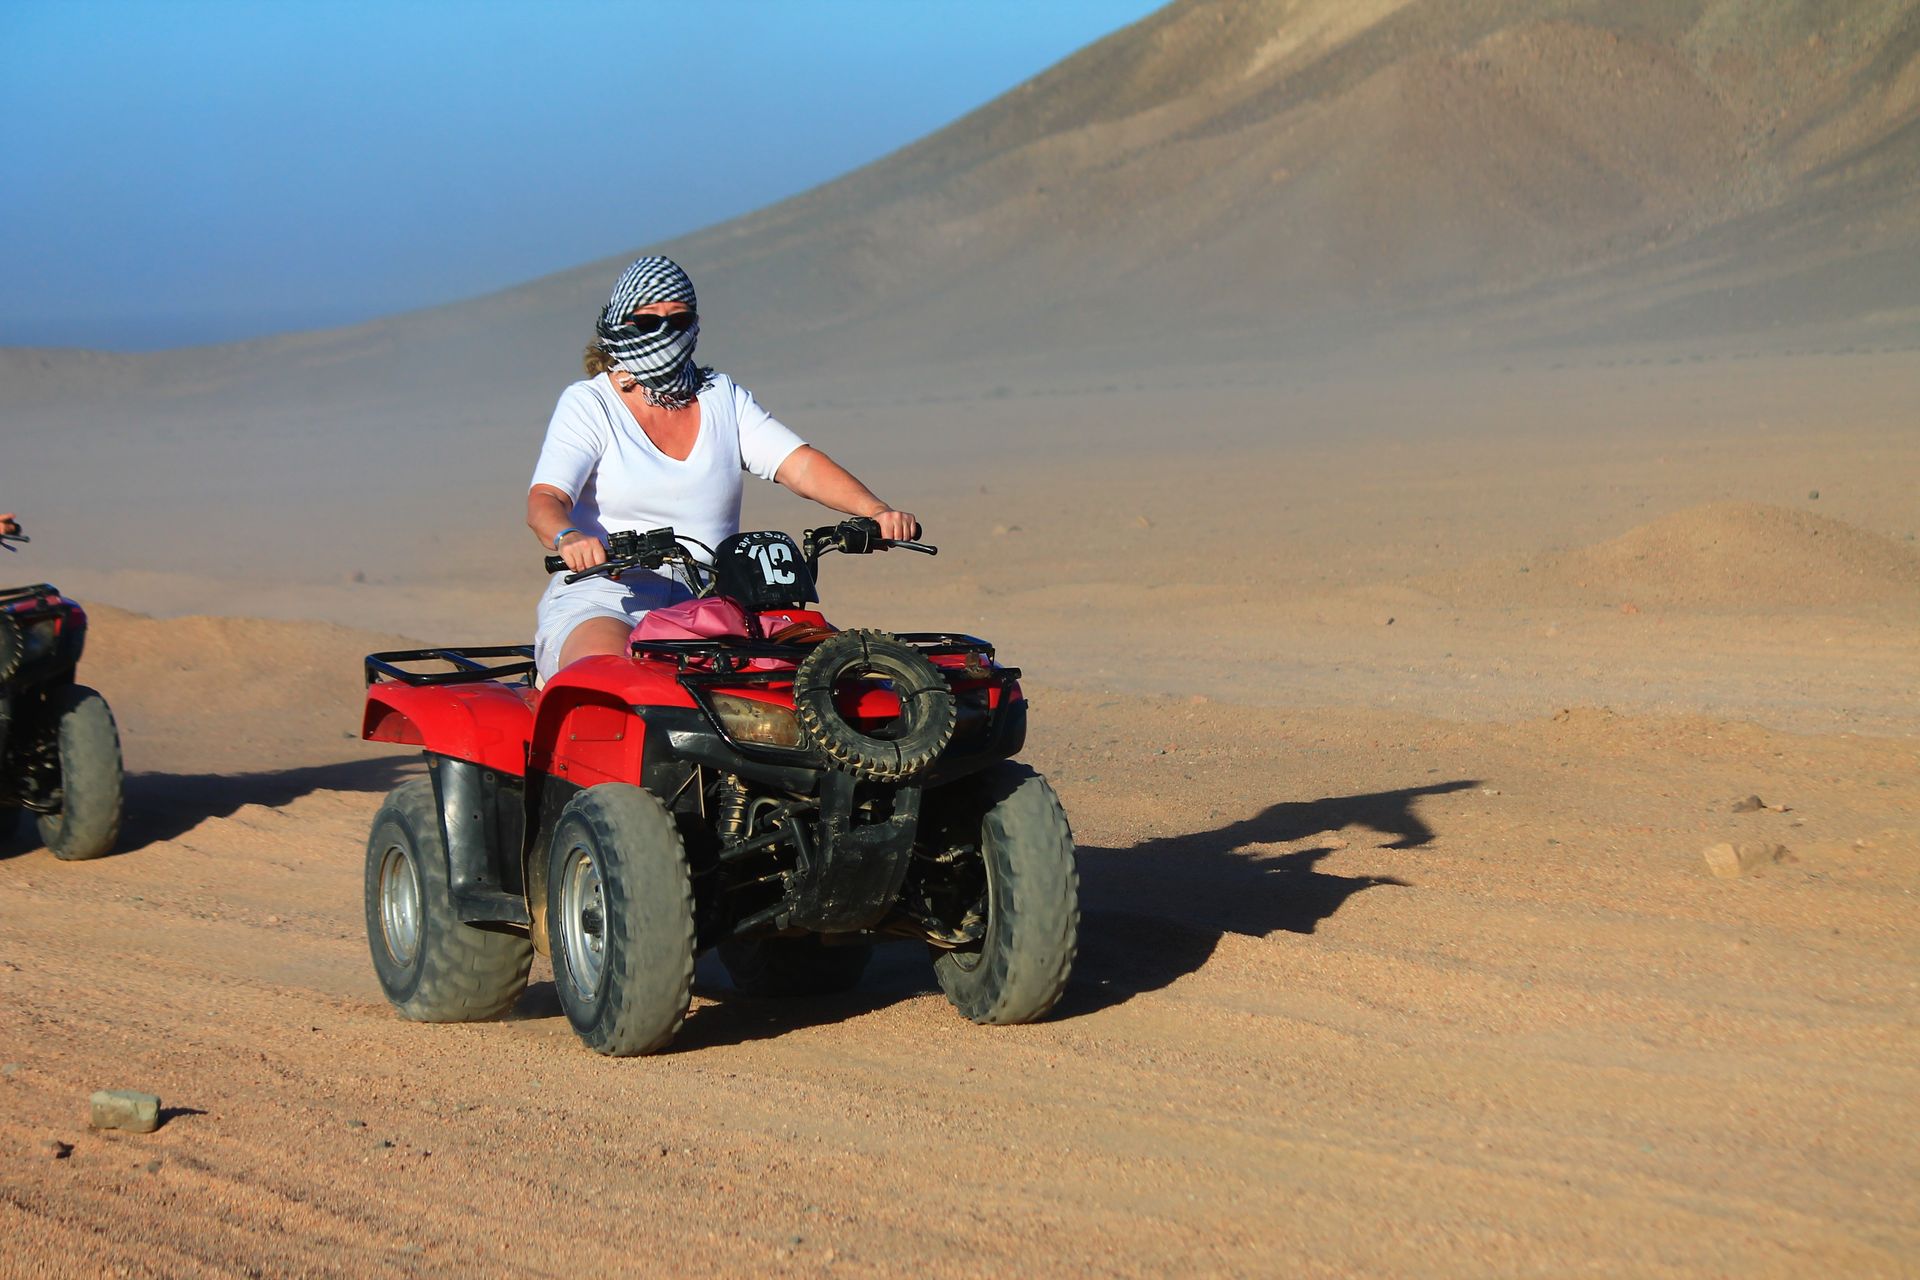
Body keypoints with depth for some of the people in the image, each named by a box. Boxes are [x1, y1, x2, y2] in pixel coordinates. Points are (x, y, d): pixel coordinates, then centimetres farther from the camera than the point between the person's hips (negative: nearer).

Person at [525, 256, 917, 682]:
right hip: (603, 603, -3)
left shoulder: (723, 398, 16)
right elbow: (544, 501, -9)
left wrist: (876, 513, -15)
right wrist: (569, 538, -35)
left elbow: (799, 464, 3)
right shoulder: (587, 403, 5)